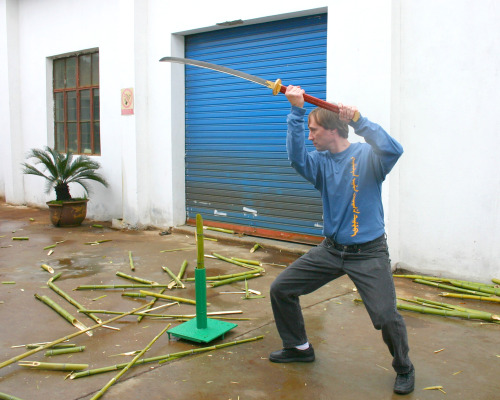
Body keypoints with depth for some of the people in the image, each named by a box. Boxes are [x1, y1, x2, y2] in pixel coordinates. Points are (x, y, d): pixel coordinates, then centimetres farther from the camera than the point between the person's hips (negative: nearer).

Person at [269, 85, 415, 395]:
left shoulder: (367, 156, -9)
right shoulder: (320, 162, 3)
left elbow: (393, 150, -30)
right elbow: (297, 158, -18)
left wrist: (359, 121, -28)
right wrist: (297, 112, -24)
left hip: (368, 254, -5)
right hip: (330, 250, 6)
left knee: (386, 317, -17)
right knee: (281, 289, 7)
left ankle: (404, 369, 16)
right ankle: (299, 347, 30)